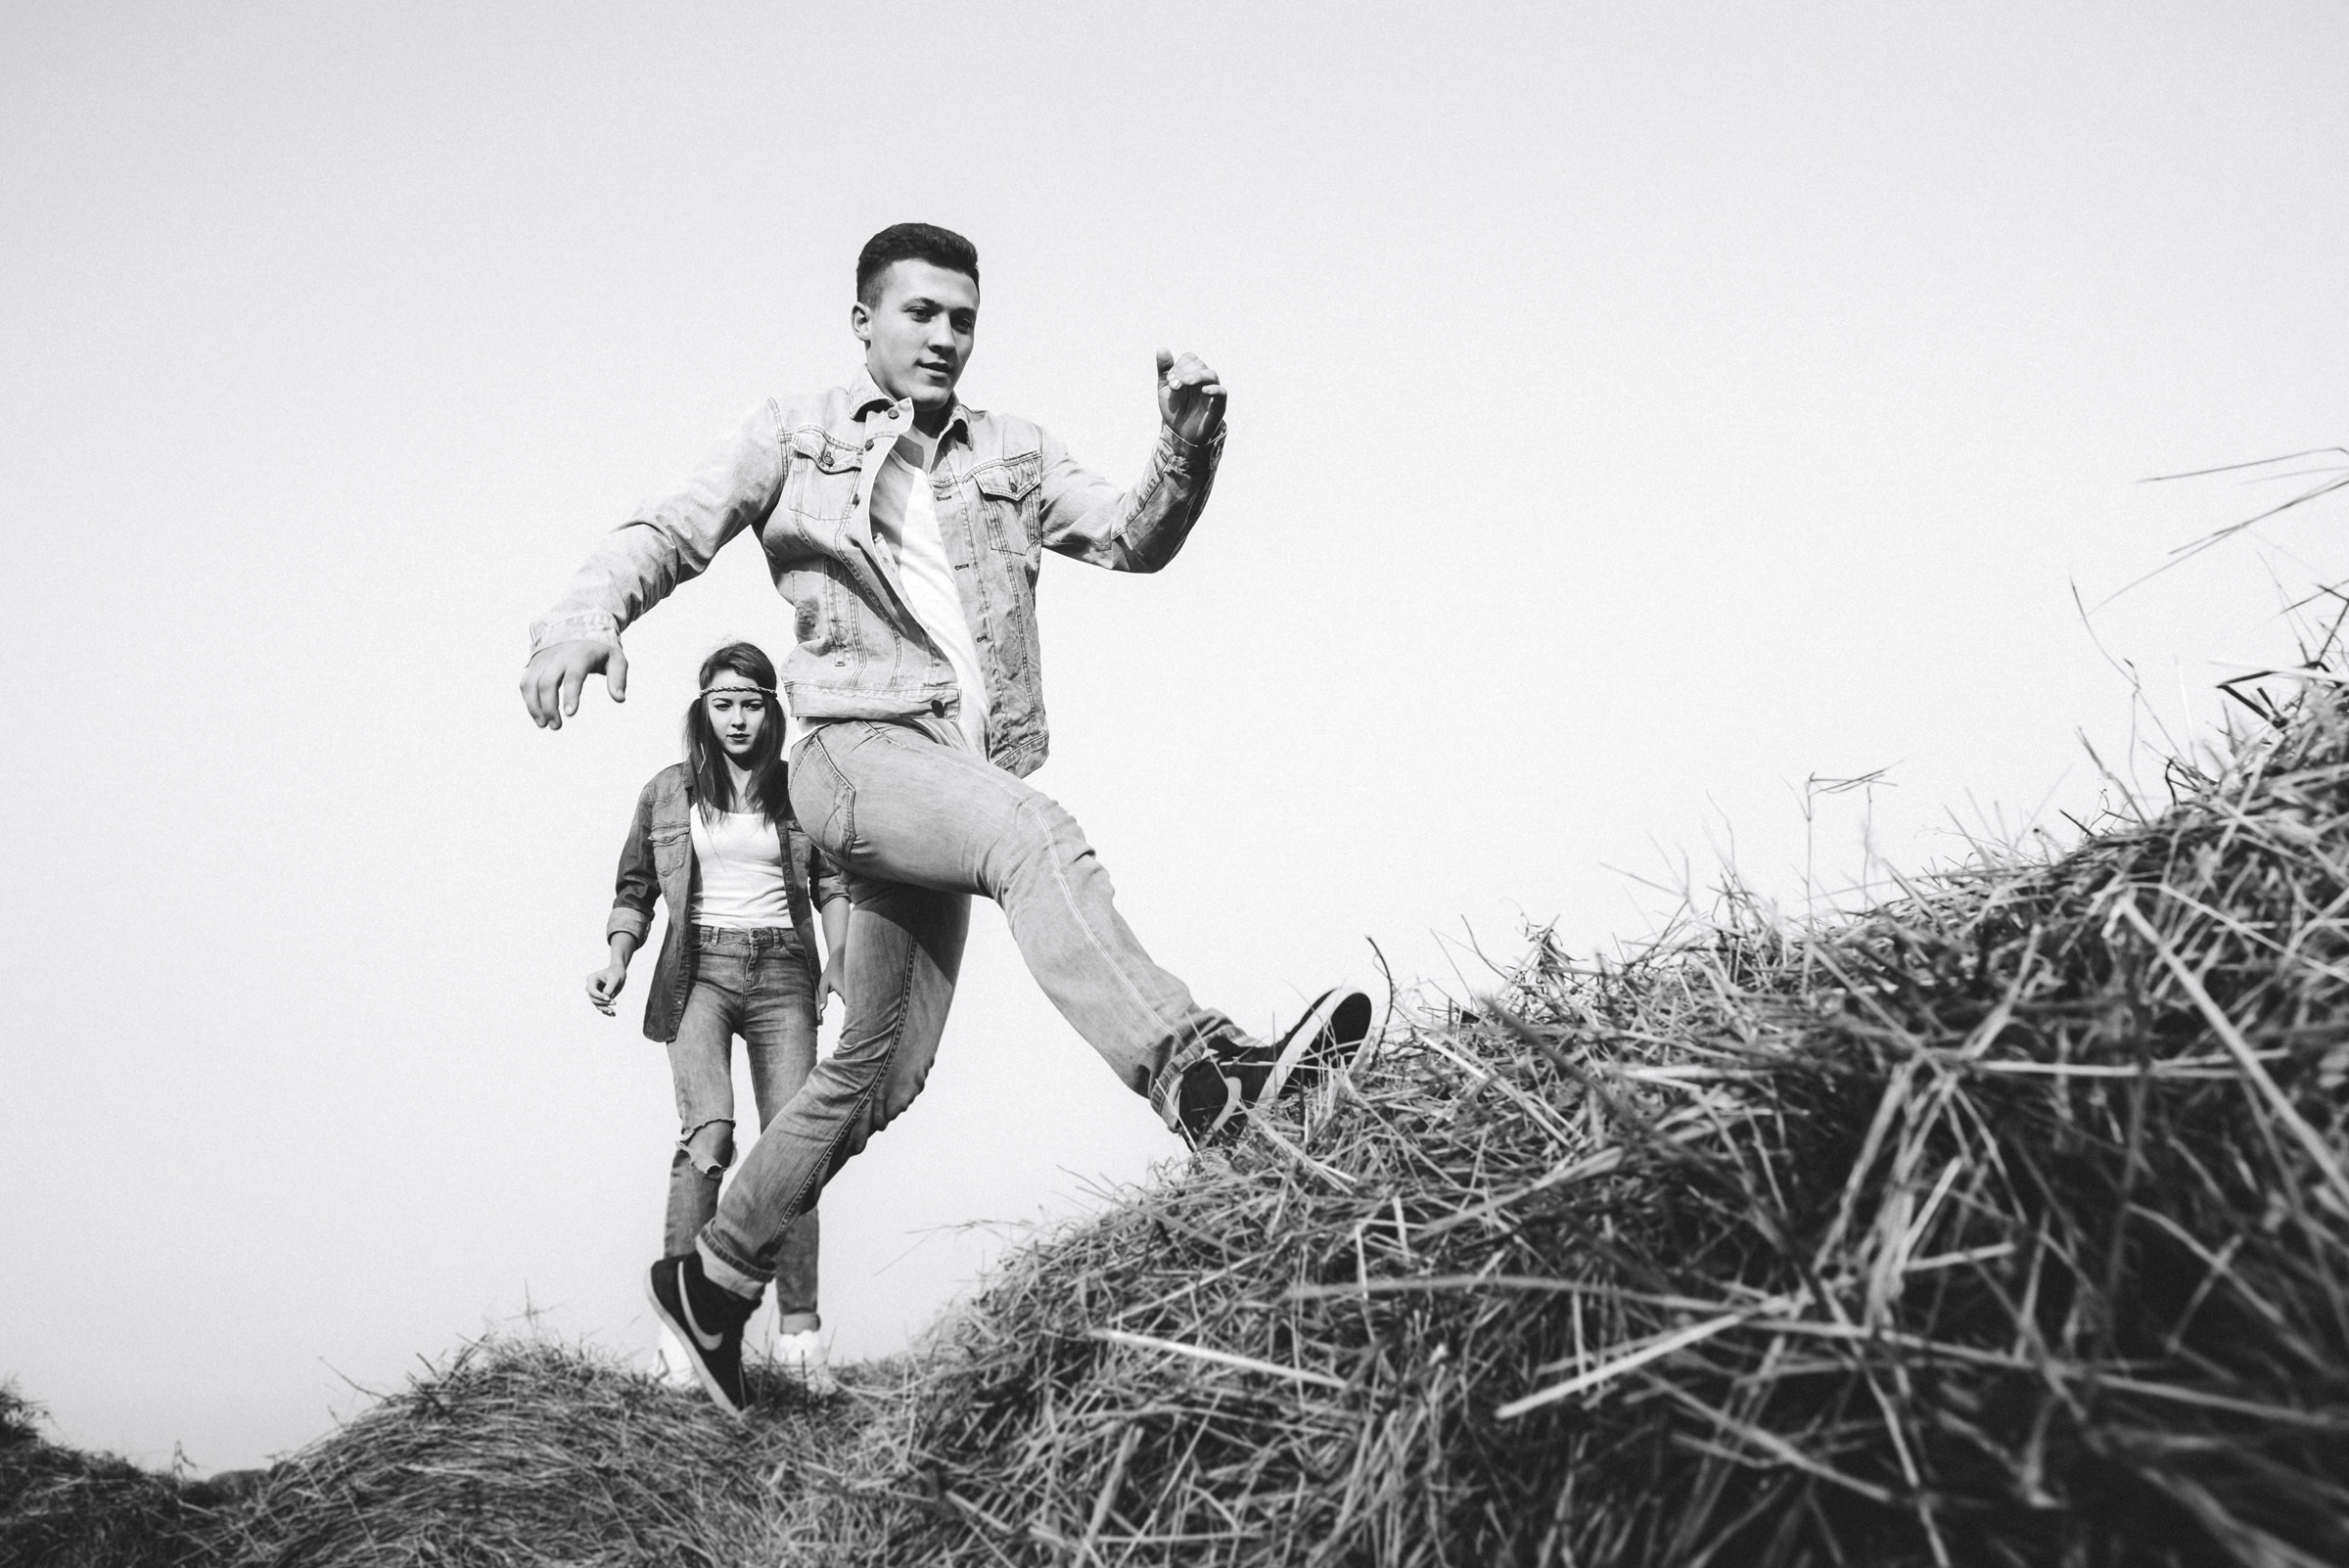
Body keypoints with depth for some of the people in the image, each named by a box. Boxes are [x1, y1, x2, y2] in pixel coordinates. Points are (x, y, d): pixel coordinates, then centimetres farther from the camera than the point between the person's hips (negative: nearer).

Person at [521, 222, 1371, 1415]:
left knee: (880, 1069, 9)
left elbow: (1134, 538, 9)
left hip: (959, 782, 6)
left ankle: (714, 1276, 25)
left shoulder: (1009, 455, 19)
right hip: (857, 749, -5)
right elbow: (669, 531, 0)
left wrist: (1188, 446, -12)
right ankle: (1196, 1076, -52)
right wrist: (588, 612, -22)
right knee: (1035, 835, -35)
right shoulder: (793, 436, 10)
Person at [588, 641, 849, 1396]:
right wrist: (617, 961, -1)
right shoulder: (667, 791, 10)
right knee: (709, 1128, -23)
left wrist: (837, 960, -4)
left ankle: (799, 1332, -2)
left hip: (782, 971, 1)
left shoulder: (800, 791, 10)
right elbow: (635, 889, 15)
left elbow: (832, 884, 11)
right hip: (700, 967, -1)